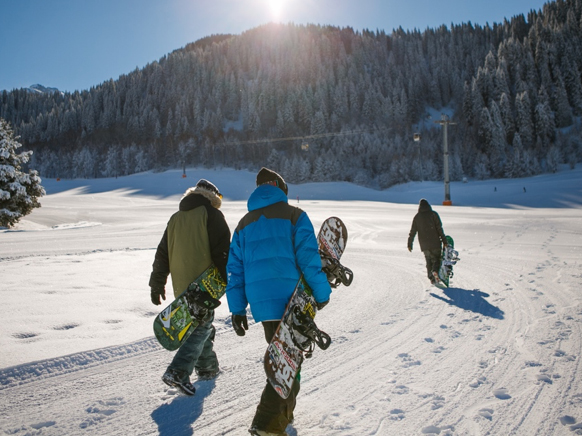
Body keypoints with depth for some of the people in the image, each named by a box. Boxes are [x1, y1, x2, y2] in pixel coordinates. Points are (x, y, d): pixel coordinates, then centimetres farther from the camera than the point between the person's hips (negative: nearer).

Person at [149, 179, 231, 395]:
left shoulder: (175, 218, 15)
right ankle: (178, 372, -13)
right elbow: (222, 251, -11)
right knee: (202, 326, -2)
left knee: (199, 324, 20)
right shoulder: (211, 215, -4)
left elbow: (162, 253, 16)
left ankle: (207, 367, 28)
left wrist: (157, 284, 21)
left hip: (181, 286, 7)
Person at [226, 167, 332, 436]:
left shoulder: (244, 224, 15)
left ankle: (282, 412, 31)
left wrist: (237, 309, 13)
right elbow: (308, 256, -9)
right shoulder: (293, 215, 0)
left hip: (260, 303, 6)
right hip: (290, 299, -5)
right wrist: (322, 292, 0)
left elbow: (235, 268, 11)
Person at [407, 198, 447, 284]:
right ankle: (435, 271, -20)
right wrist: (444, 241, -4)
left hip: (424, 244, 2)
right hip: (435, 243, -2)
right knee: (437, 259, 8)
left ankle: (431, 278, 4)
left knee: (429, 261, 13)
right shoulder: (433, 214, -2)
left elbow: (412, 231, 3)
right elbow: (439, 229, -7)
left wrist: (410, 244, 8)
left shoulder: (417, 217, 3)